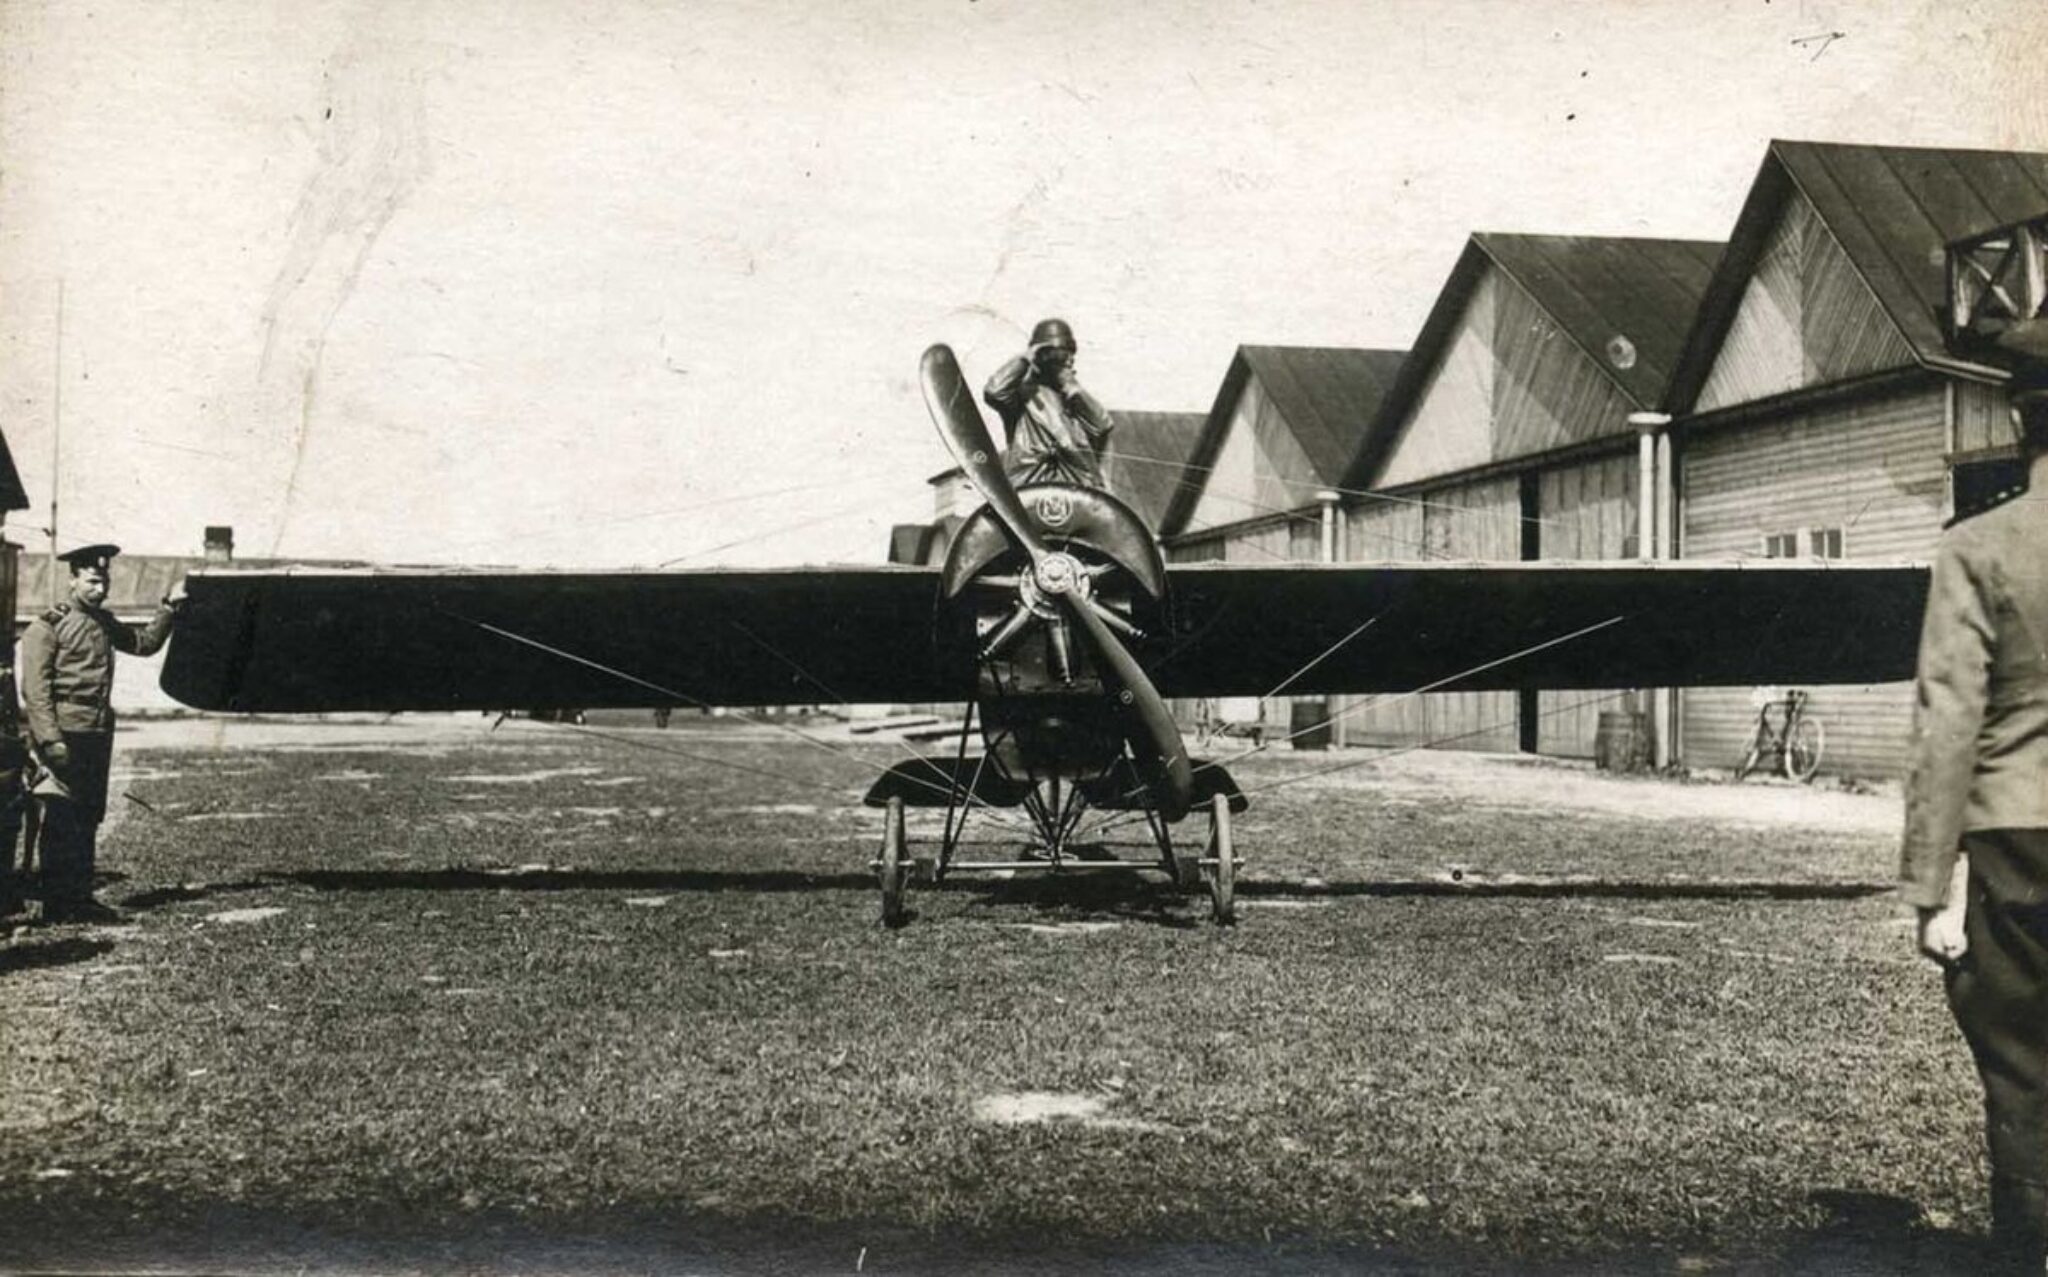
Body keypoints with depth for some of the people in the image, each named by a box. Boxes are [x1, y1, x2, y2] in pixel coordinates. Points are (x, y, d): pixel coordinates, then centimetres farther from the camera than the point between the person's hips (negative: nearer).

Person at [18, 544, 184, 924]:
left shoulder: (103, 622, 15)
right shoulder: (48, 626, -7)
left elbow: (145, 643, 29)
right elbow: (35, 690, -12)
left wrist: (169, 607, 18)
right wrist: (50, 741, -19)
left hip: (98, 734, 8)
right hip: (66, 733, -7)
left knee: (89, 819, 11)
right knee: (61, 820, -3)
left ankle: (81, 899, 18)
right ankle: (57, 904, 2)